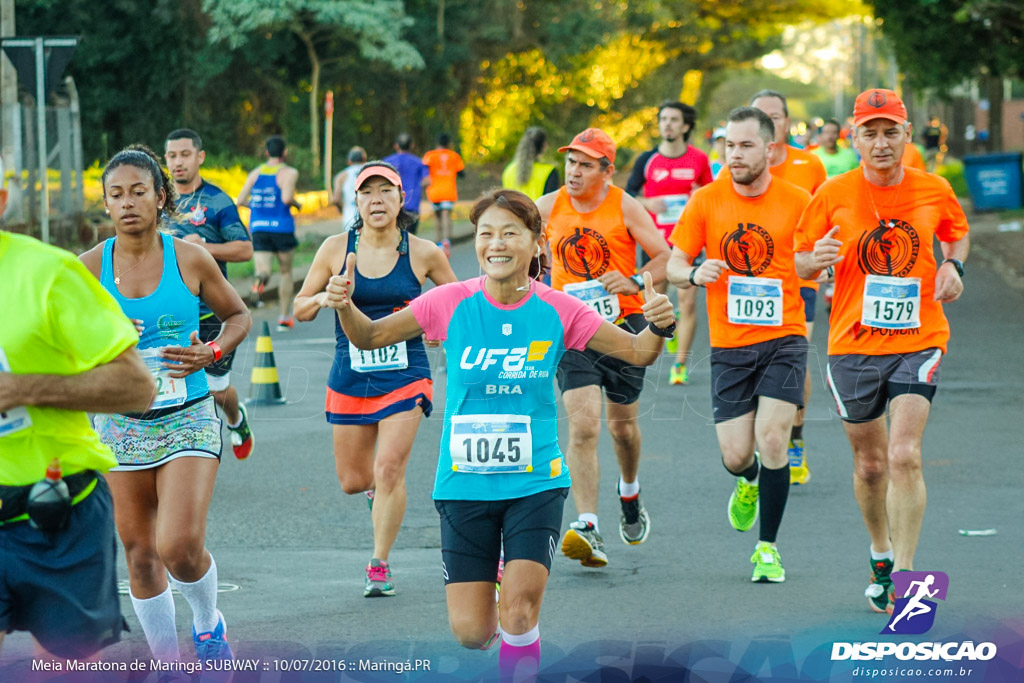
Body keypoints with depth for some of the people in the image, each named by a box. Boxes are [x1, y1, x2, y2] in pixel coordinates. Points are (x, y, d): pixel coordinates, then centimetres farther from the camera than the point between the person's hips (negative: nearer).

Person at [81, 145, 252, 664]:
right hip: (120, 424, 2)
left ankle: (208, 623, 15)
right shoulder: (90, 267, -2)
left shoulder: (189, 259, -5)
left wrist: (211, 353, -10)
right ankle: (166, 661, 25)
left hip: (188, 418, -2)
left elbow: (238, 316, 9)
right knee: (139, 553, 8)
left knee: (180, 547, -17)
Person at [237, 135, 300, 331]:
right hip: (282, 228, -2)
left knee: (264, 271, -6)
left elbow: (240, 201, 4)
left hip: (258, 228, 2)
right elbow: (286, 198, -21)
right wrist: (296, 203, 1)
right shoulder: (289, 173, -5)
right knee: (286, 272, 17)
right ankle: (284, 318, 19)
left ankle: (260, 279, -45)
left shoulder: (255, 173, 9)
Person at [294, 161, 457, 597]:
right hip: (350, 376, 2)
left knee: (389, 468, -15)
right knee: (352, 481, 9)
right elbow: (300, 308, 6)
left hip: (405, 376, -2)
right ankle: (381, 486, 46)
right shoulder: (336, 249, -1)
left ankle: (380, 566, -5)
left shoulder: (423, 253, -2)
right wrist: (322, 299, -16)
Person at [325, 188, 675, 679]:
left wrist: (657, 326, -20)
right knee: (471, 633, 1)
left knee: (519, 609, -17)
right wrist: (345, 306, -19)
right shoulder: (452, 302, -6)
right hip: (464, 484, 1)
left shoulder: (559, 311, -6)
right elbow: (370, 337, 2)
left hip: (535, 482, -1)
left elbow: (637, 354, 2)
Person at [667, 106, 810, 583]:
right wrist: (695, 274, -19)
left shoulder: (797, 202, -3)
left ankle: (768, 548, 3)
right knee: (736, 455, -1)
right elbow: (673, 266, 4)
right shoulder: (706, 201, 0)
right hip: (730, 345, 1)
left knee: (772, 441, -13)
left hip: (783, 338, -1)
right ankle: (749, 483, 39)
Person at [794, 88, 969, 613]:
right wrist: (817, 259, -17)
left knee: (904, 457, -17)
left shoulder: (934, 191, 0)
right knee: (870, 463, 11)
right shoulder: (834, 195, -3)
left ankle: (904, 578, -13)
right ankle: (882, 557, 36)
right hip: (853, 345, 1)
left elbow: (957, 232, 21)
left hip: (918, 340, -1)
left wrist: (953, 266, 0)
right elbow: (801, 263, 6)